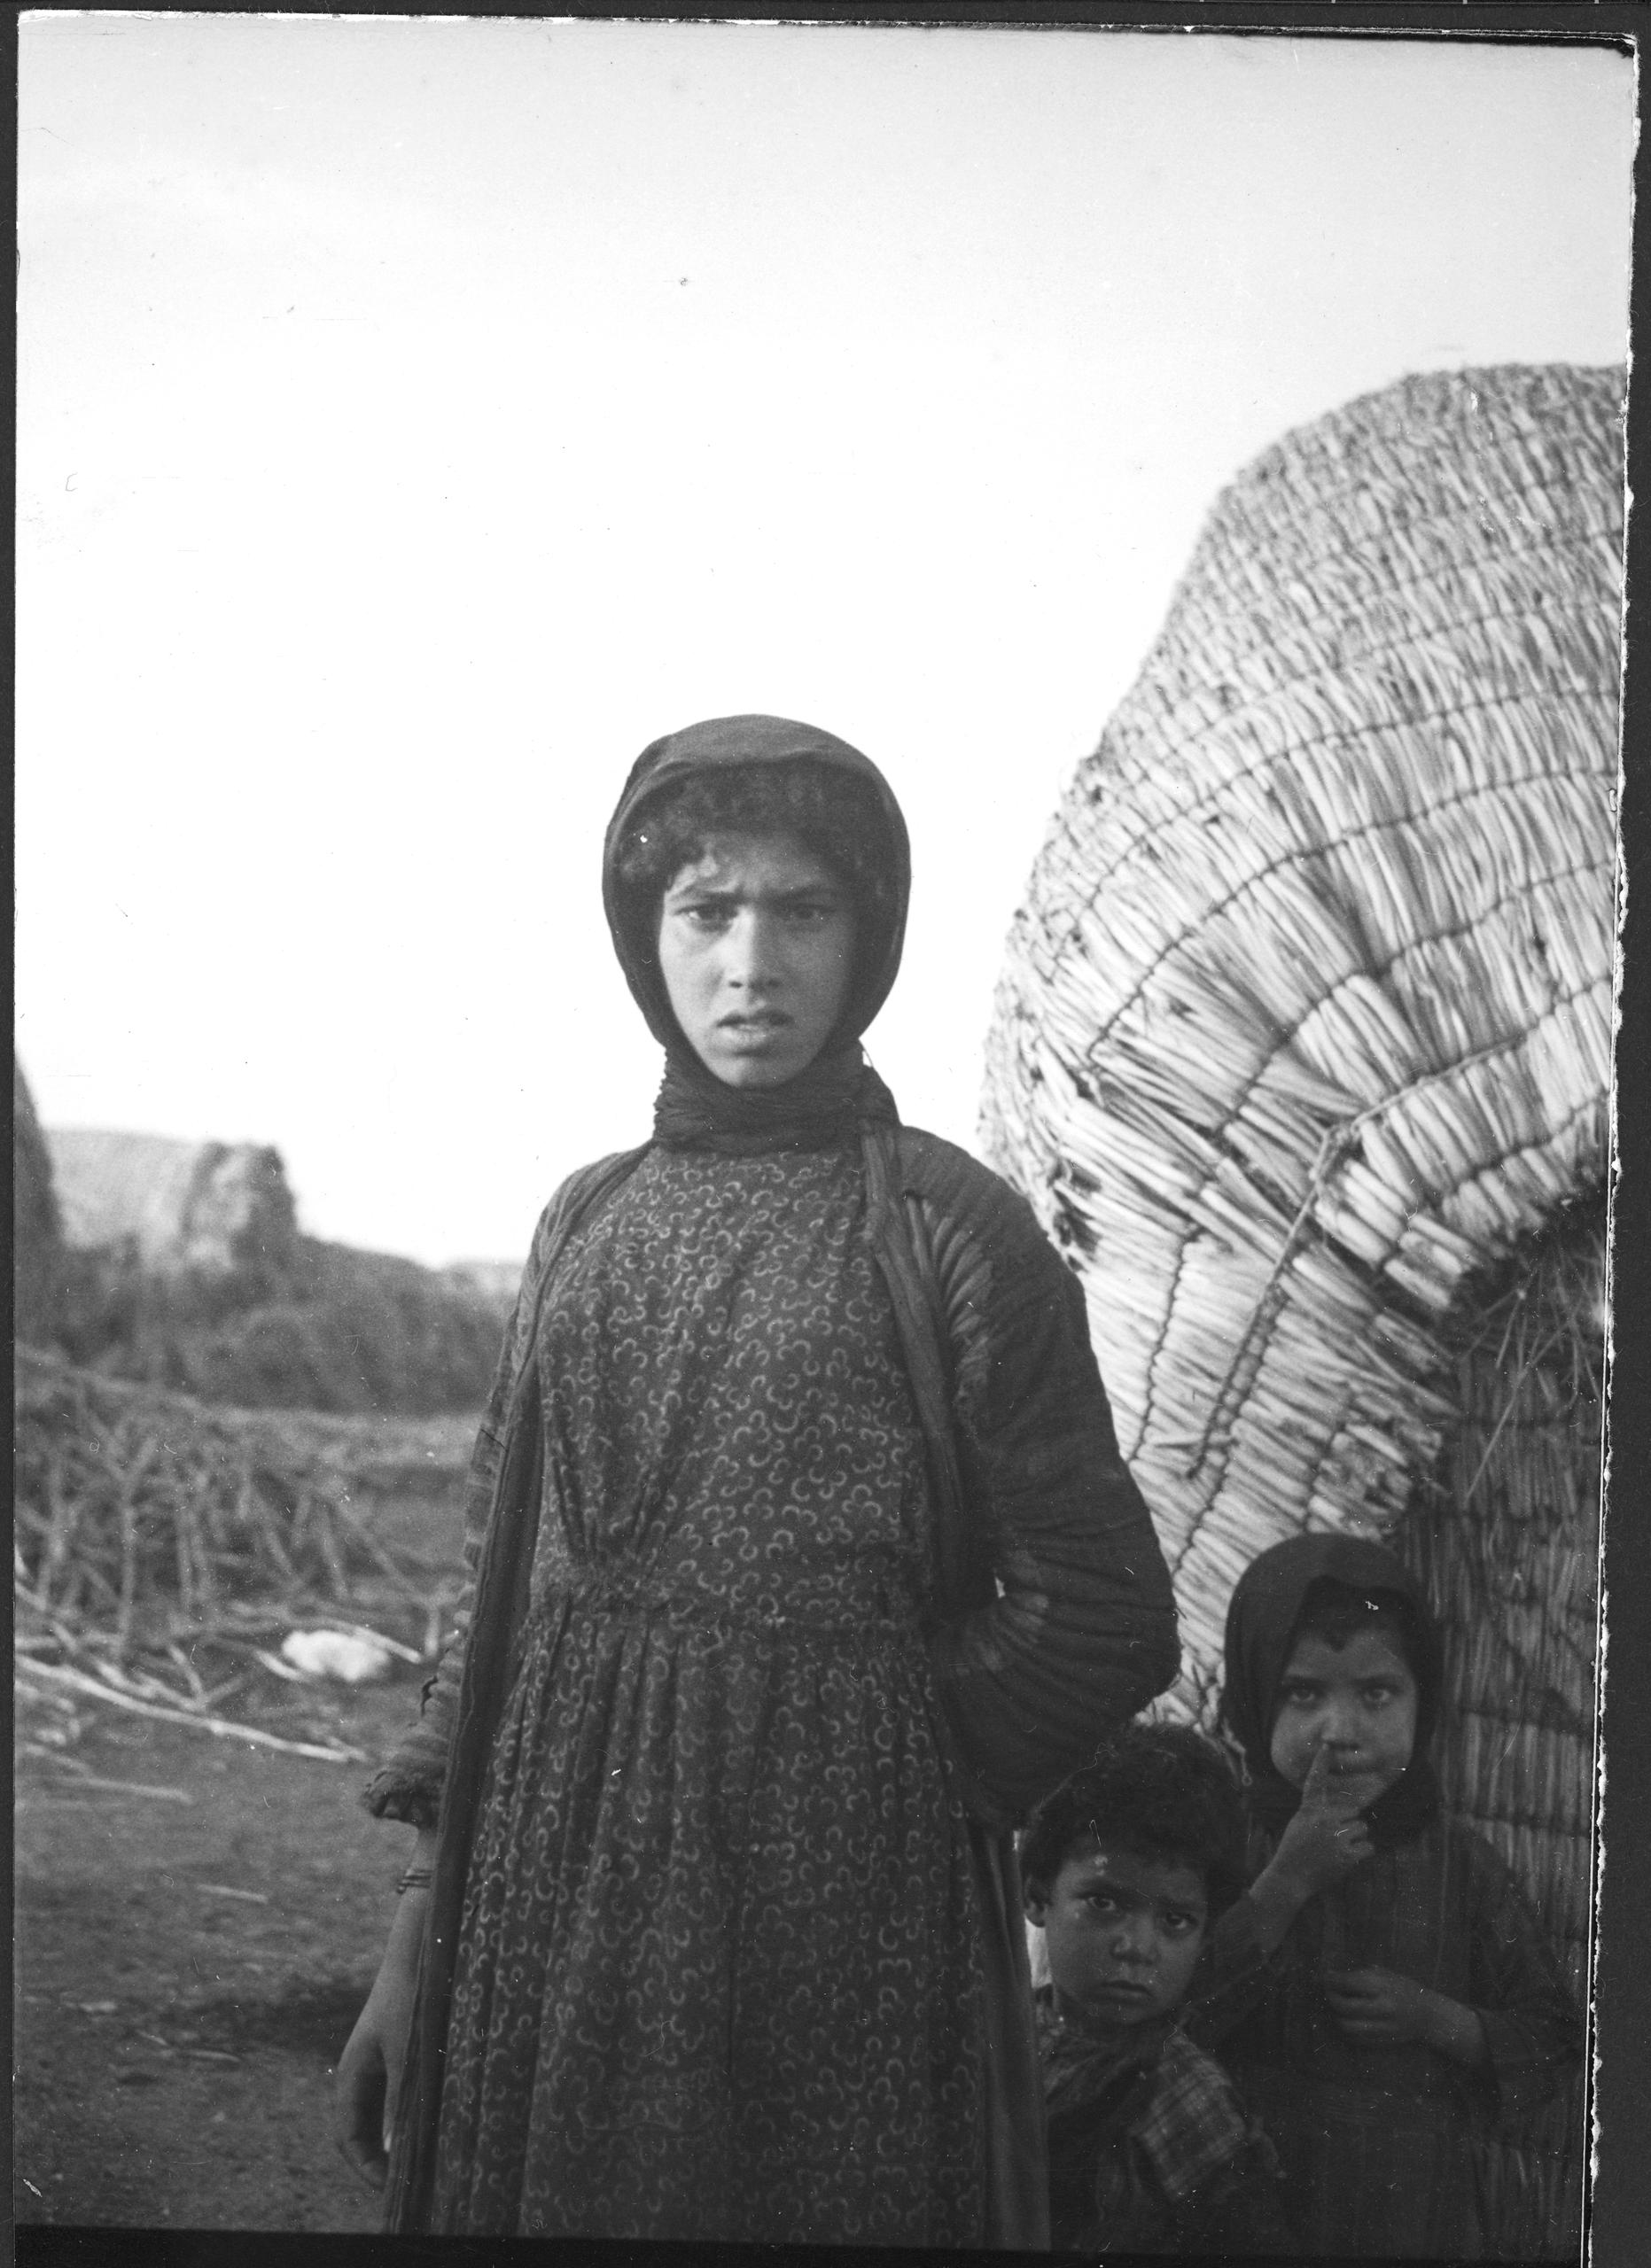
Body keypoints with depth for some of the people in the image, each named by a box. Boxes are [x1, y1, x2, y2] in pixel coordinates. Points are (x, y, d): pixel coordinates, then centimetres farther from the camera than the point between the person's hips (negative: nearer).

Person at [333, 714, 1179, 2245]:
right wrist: (419, 1931, 6)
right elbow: (505, 1586, 10)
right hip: (549, 1876, 4)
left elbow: (1104, 1616, -3)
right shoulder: (589, 1217, 9)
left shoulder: (946, 1225, -4)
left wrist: (872, 1768, -5)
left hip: (839, 1907, -4)